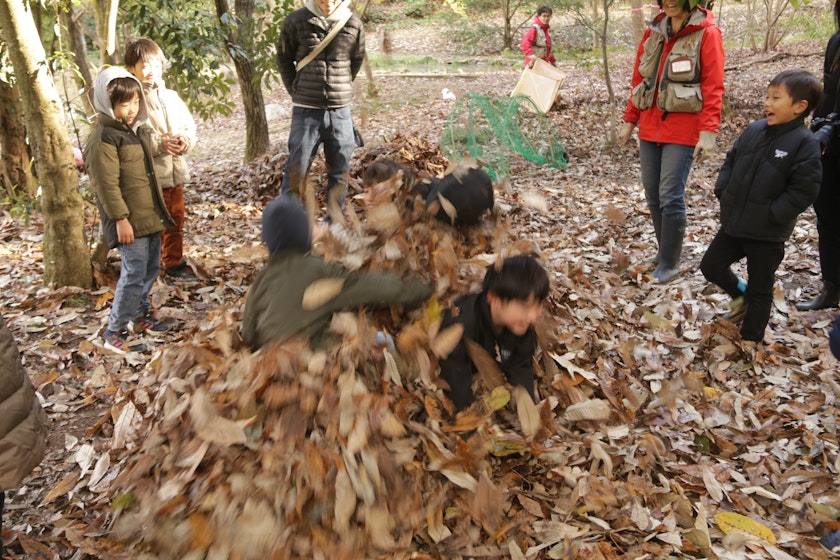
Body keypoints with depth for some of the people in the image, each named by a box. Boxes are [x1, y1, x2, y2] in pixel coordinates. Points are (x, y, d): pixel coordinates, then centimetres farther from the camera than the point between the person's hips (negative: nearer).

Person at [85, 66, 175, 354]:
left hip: (150, 216, 9)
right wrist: (120, 219, -21)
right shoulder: (104, 138, -16)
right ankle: (115, 332, 2)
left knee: (151, 268, 17)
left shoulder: (137, 131, 13)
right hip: (129, 221, -9)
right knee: (134, 274, -8)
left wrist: (158, 208, 24)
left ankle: (140, 313, 35)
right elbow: (106, 184, -19)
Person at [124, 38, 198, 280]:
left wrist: (185, 140, -11)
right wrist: (158, 144, -23)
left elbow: (189, 125, 10)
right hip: (148, 174, -6)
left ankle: (174, 262, 31)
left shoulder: (170, 96, 11)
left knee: (176, 218, 16)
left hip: (175, 170, 6)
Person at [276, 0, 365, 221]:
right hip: (305, 111, -2)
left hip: (341, 112, 2)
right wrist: (296, 91, 7)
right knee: (295, 172, 1)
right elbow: (284, 58, 8)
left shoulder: (353, 24, -1)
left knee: (339, 174, 9)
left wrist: (340, 90, 12)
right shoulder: (296, 21, -4)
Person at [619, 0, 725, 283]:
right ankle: (665, 249, 28)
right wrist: (629, 121, 12)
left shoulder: (706, 33, -6)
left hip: (682, 130, -6)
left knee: (670, 196, -8)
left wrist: (708, 131, -18)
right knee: (652, 193, 10)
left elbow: (713, 87, -10)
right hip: (649, 127, 6)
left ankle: (670, 263, 6)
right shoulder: (653, 31, 10)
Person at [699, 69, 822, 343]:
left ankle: (750, 337, 27)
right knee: (711, 266, 16)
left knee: (760, 289, 9)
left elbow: (803, 190, -18)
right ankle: (741, 296, 43)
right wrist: (723, 192, 2)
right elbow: (730, 162, 14)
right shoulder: (753, 131, 0)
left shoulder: (805, 143, -16)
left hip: (768, 234, -6)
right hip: (733, 223, 6)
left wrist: (771, 215, -20)